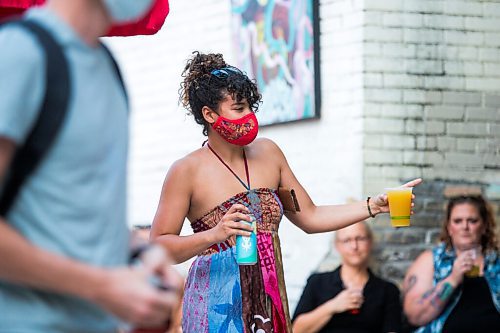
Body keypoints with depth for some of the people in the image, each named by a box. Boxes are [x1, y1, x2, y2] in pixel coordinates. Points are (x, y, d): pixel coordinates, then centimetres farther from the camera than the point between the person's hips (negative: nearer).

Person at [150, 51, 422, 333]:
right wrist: (214, 235, -23)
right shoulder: (187, 171, -6)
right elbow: (159, 248, -8)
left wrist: (375, 206, 8)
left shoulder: (268, 153, 10)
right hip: (218, 309, -5)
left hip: (270, 307, 5)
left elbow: (309, 217, 17)